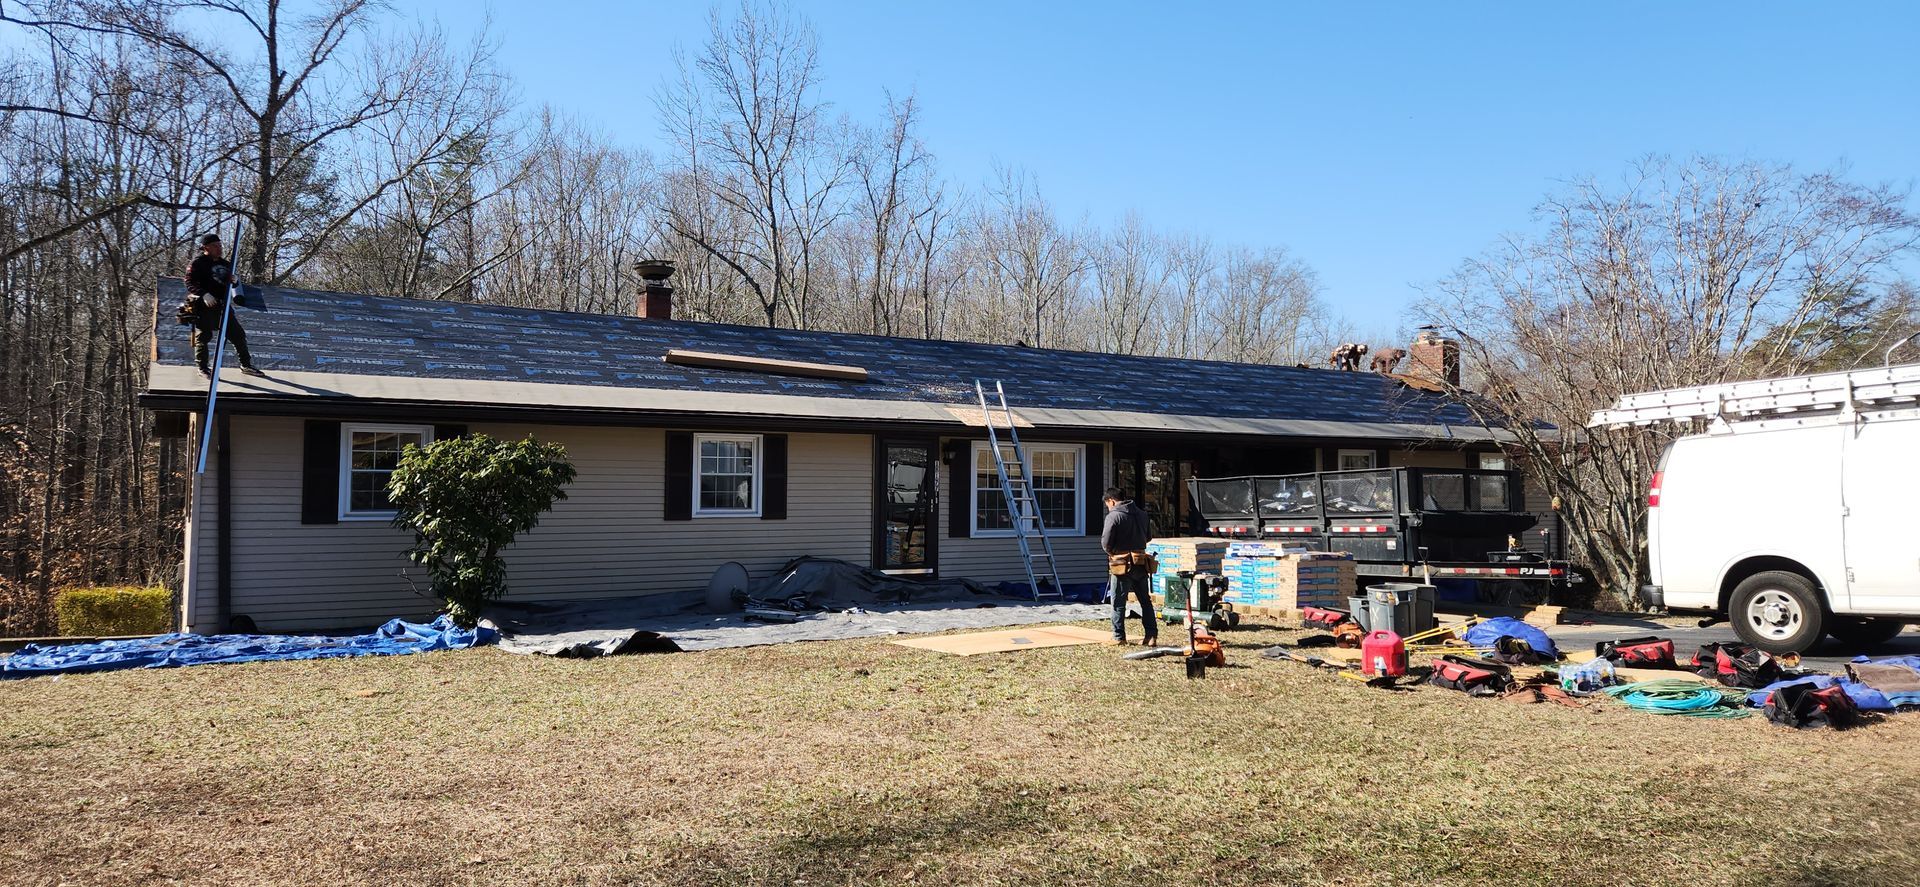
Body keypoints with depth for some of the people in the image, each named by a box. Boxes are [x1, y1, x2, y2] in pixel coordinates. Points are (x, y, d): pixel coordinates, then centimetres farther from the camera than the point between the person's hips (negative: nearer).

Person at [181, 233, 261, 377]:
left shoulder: (224, 264, 16)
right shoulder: (198, 262, -5)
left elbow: (230, 282, 22)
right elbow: (190, 282, -13)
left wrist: (233, 281, -3)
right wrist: (204, 294, -29)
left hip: (222, 306, 6)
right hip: (203, 306, -6)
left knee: (238, 333, 6)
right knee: (204, 336, -2)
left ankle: (246, 365, 16)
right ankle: (203, 368, 10)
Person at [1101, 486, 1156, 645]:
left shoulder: (1113, 516, -13)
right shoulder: (1141, 513, 8)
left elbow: (1105, 543, -14)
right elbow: (1149, 537, 17)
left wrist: (1112, 551, 6)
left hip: (1122, 565, -6)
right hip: (1140, 564, 6)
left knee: (1118, 602, 4)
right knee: (1146, 601, 12)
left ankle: (1119, 637, 8)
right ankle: (1152, 635, 10)